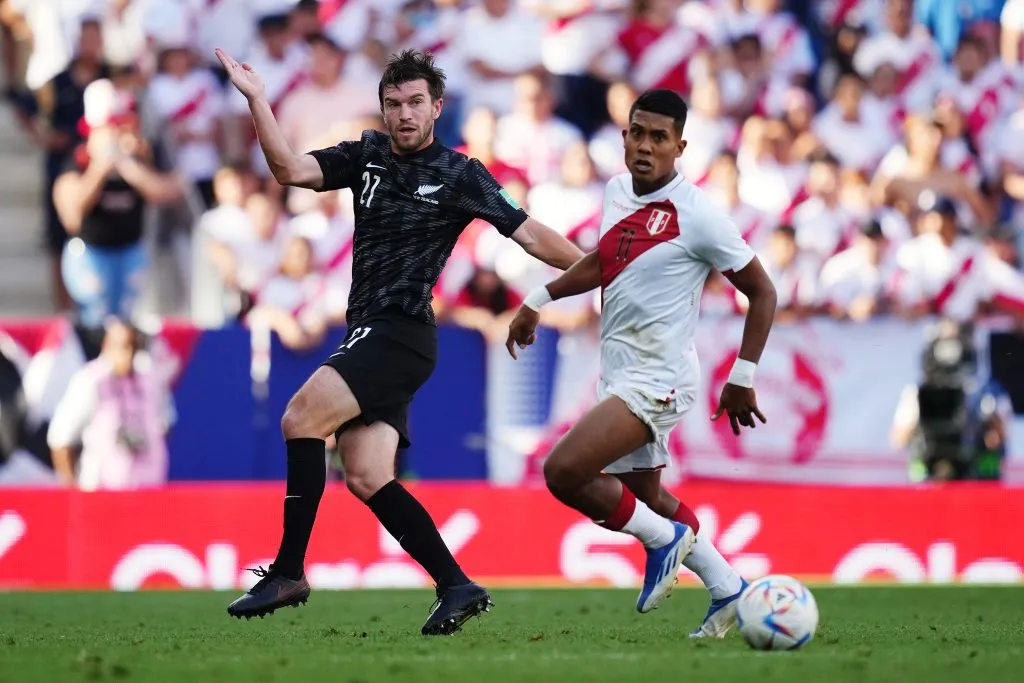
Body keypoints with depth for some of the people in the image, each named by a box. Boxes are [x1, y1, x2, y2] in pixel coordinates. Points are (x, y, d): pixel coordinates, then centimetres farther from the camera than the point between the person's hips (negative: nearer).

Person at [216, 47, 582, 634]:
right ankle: (458, 586, 4)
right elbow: (293, 171, 0)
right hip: (368, 335, 7)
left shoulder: (459, 174, -3)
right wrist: (258, 101, -11)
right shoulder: (368, 155, 12)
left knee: (302, 416, -20)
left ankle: (288, 572, -16)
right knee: (368, 479, -1)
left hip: (402, 333, -7)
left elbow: (530, 234, -1)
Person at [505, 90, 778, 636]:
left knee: (563, 472, -20)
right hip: (621, 373, 9)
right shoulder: (617, 191, 5)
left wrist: (743, 377, -12)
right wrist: (538, 301, 24)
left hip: (658, 377, -9)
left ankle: (666, 541, -1)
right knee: (645, 495, 18)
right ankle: (728, 590, 32)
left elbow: (762, 292, -11)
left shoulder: (696, 215, -17)